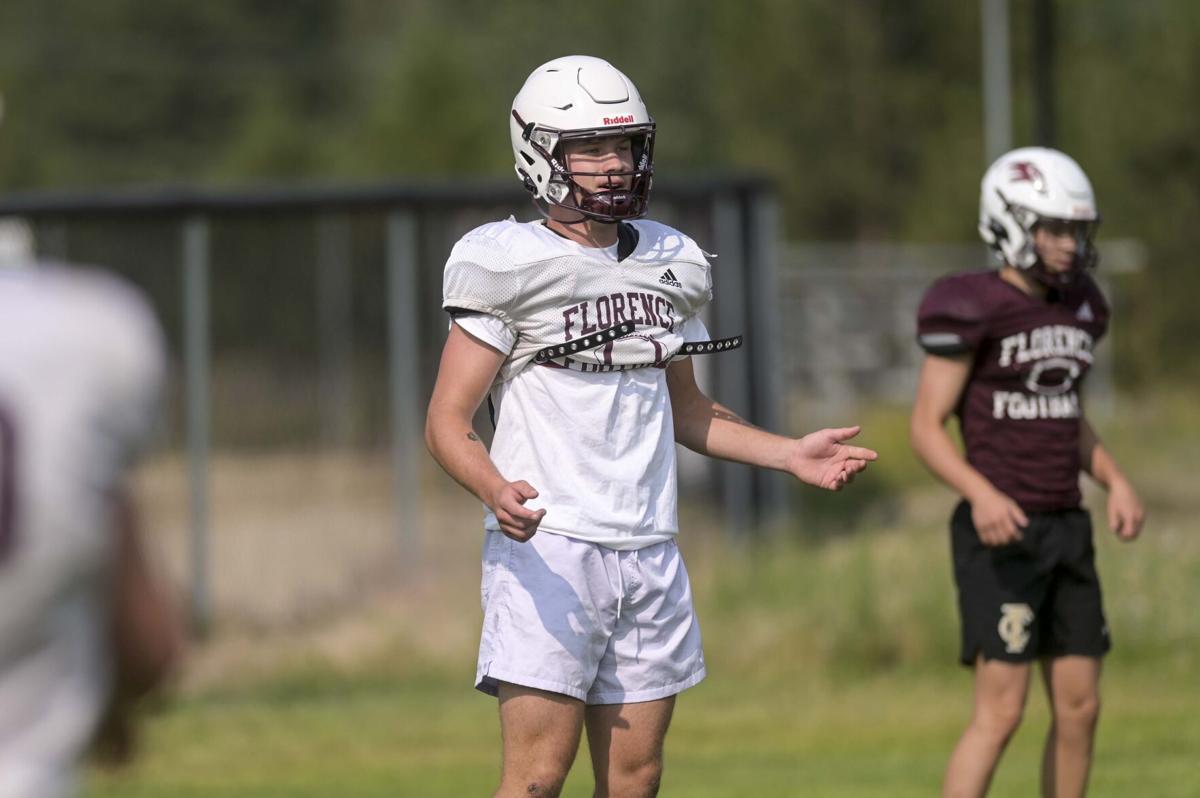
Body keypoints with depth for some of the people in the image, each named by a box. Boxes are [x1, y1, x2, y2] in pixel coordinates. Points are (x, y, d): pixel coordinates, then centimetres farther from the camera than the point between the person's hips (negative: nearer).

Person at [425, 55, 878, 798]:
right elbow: (448, 420, -9)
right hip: (548, 548, -6)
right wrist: (495, 489, -29)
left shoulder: (668, 265, 13)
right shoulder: (511, 268, -6)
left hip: (648, 552, 6)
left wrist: (790, 454, 13)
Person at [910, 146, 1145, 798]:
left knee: (1079, 708, 6)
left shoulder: (1077, 308, 12)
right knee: (1000, 712, -12)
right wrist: (982, 493, -28)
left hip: (1066, 530, 7)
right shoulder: (971, 311, -11)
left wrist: (1115, 482, 5)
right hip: (1001, 534, -7)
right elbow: (926, 428, -12)